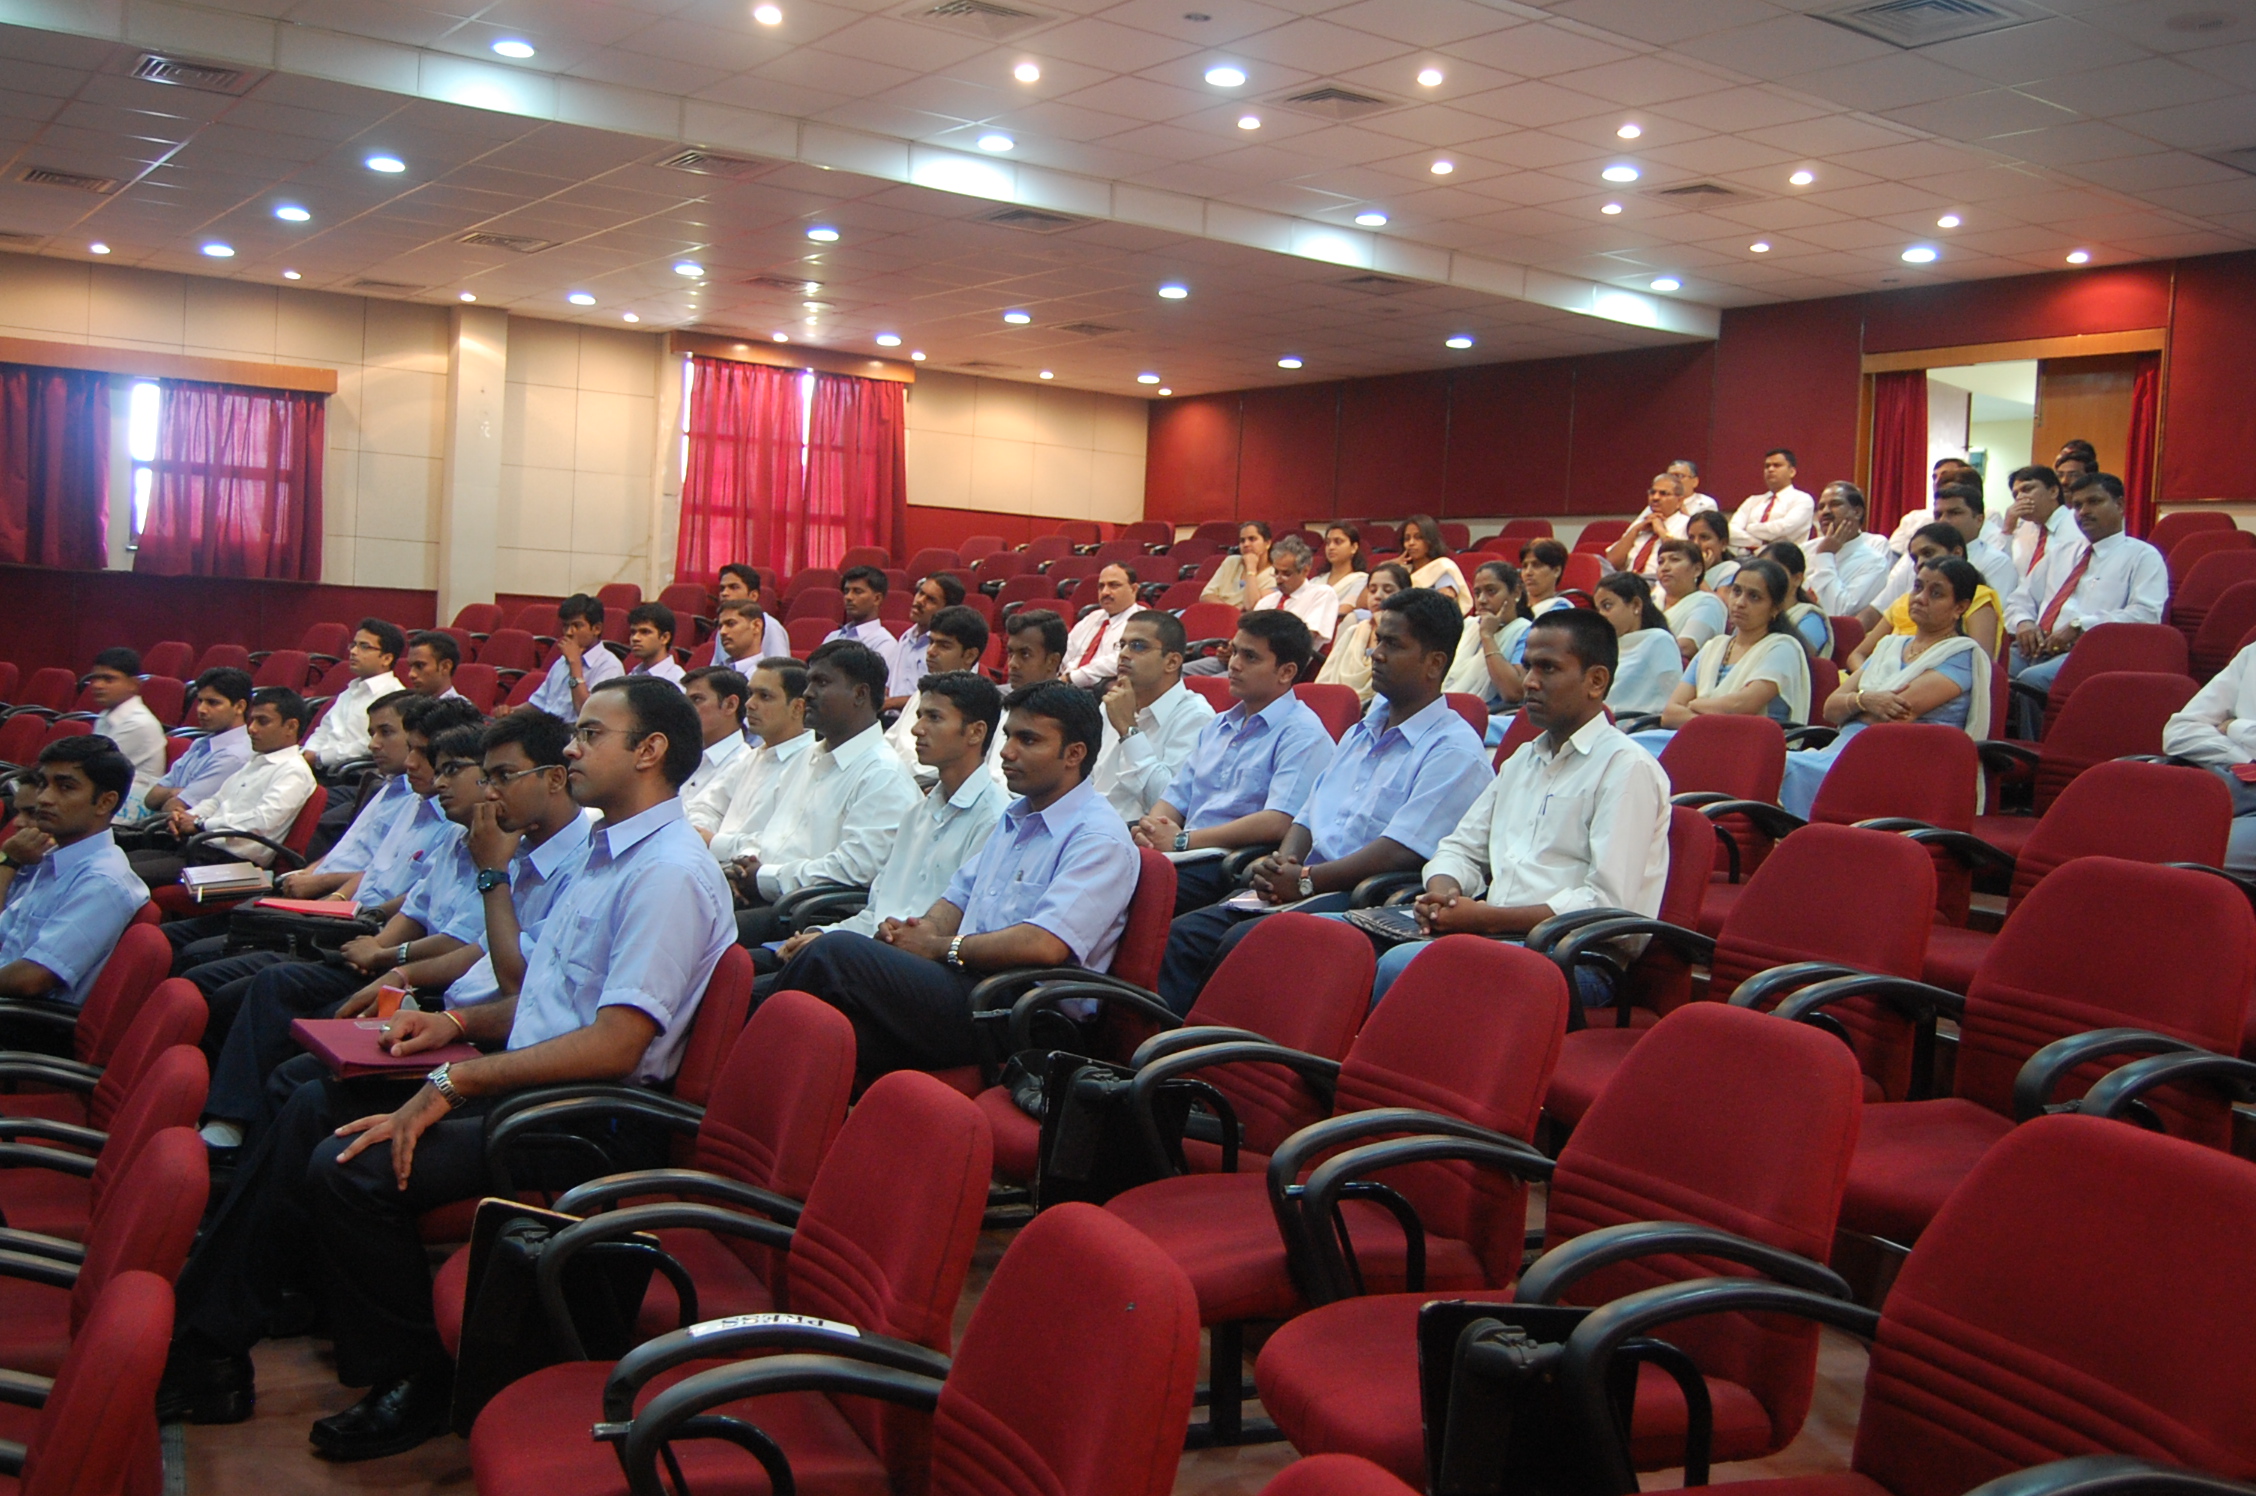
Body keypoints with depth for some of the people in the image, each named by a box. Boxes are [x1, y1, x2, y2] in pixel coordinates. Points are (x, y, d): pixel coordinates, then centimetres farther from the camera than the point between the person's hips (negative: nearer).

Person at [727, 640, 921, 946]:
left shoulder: (884, 774, -9)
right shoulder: (809, 758, 22)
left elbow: (857, 867, -19)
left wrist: (766, 879, -13)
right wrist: (748, 861, 4)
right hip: (762, 900, 8)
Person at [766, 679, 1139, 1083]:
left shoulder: (1100, 839, -8)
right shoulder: (1014, 818, 23)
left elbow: (1044, 944, -19)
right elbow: (961, 895, 25)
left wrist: (936, 947, -9)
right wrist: (919, 930, 1)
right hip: (963, 982, 9)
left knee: (837, 954, -23)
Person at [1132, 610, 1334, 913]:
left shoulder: (1302, 734, -4)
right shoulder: (1215, 726, 24)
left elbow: (1277, 823, -17)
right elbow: (1176, 798, 24)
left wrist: (1183, 840, -15)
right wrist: (1150, 828, -2)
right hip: (1189, 857, 7)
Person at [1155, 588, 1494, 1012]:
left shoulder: (1455, 750, -6)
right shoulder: (1362, 731, 23)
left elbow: (1402, 852, -16)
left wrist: (1306, 880, -16)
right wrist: (1282, 864, 0)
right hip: (1303, 887, 8)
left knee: (1244, 942, -30)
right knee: (1183, 936, -12)